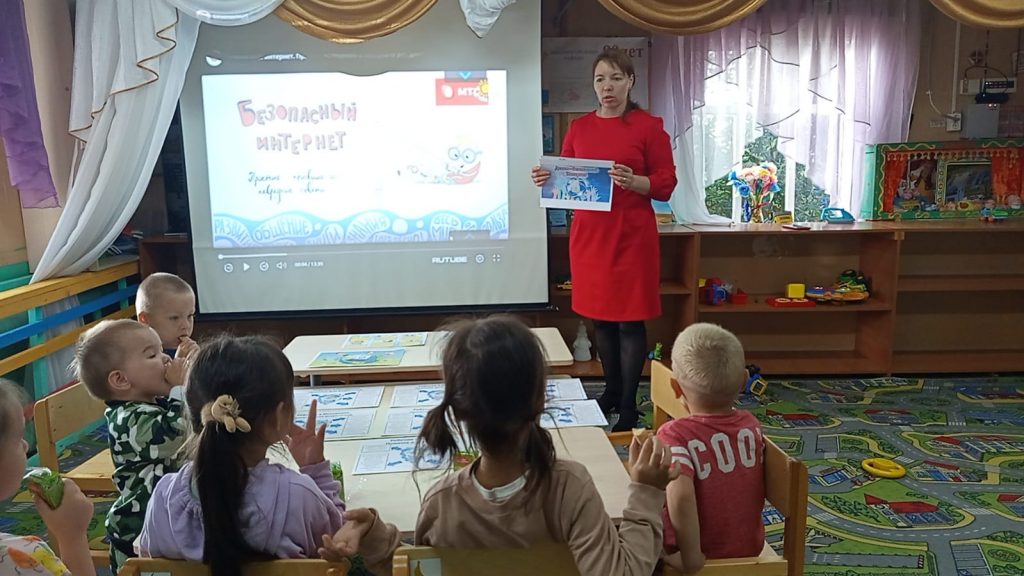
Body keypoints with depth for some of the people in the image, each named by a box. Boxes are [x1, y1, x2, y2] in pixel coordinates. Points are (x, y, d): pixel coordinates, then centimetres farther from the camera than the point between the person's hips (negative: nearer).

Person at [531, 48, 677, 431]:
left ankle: (628, 406, 9)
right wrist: (548, 178, -6)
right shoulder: (579, 128, 10)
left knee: (629, 320, -1)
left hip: (631, 237, -4)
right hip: (588, 235, 4)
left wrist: (632, 180, -22)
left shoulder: (648, 126, -2)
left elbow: (666, 185, -4)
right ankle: (611, 391, 27)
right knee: (600, 317, 11)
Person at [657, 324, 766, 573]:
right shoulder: (751, 424, -8)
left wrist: (691, 558, -28)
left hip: (705, 555, -5)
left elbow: (681, 497, -39)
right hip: (749, 547, 6)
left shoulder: (676, 434, -26)